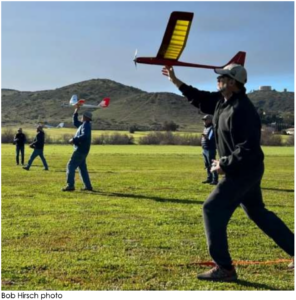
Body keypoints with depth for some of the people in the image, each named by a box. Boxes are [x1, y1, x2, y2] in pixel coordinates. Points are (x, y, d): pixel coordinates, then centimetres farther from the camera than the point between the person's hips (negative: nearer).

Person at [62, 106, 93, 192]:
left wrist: (74, 140, -23)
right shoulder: (83, 124, 16)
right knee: (82, 168, 12)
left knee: (71, 165, -9)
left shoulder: (86, 125, -14)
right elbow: (75, 123, 32)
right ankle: (88, 186, 13)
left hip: (81, 150, -10)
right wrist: (76, 113, 21)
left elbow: (84, 136, -29)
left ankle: (70, 185, -11)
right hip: (81, 150, 10)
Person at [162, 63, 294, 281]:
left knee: (213, 210, -8)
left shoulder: (241, 110, -25)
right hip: (245, 170, 11)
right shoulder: (223, 100, 5)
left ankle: (224, 268, -1)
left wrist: (225, 166, -20)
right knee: (257, 212, 20)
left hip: (244, 171, -10)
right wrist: (176, 81, 14)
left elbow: (248, 149, -29)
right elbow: (200, 98, 20)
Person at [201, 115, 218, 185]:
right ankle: (209, 178, 22)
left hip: (210, 150, -10)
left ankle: (215, 180, -3)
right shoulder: (205, 128, 14)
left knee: (212, 165, -7)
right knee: (207, 165, 14)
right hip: (205, 150, 10)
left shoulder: (212, 128, -14)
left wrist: (206, 137, -41)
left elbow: (211, 139, -23)